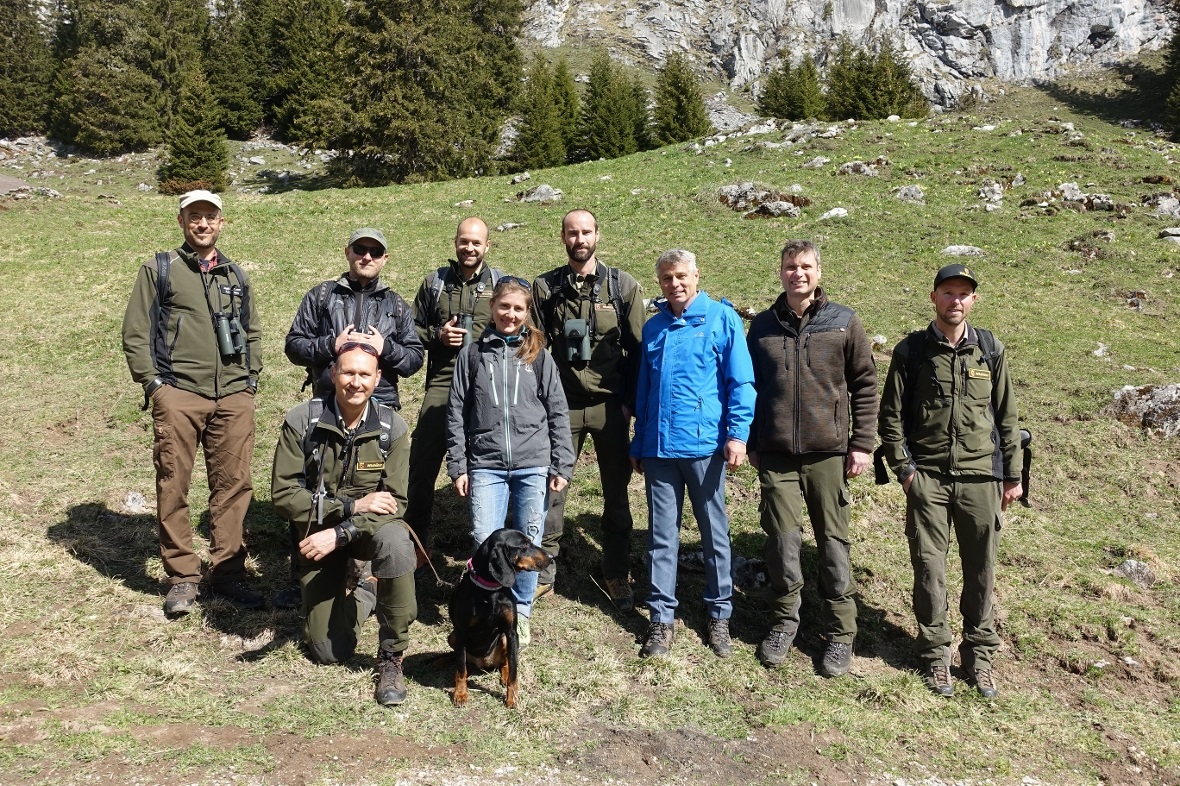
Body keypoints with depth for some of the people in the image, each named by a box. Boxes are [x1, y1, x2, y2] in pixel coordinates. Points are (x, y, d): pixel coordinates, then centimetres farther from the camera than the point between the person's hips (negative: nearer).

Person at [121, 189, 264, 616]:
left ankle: (227, 573, 13)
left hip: (234, 397, 3)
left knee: (233, 485, 2)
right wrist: (152, 383, -4)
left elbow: (253, 331, 24)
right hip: (178, 395, -3)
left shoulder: (236, 276, 19)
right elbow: (135, 332, 4)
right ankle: (182, 578, 11)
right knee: (173, 487, 0)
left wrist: (251, 378, 12)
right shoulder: (159, 269, 8)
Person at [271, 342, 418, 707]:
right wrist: (351, 504, -25)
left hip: (371, 524, 0)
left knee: (396, 543, -39)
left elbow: (395, 502, -15)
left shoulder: (392, 426, -14)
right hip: (318, 528, 1)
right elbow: (284, 494, -17)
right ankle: (365, 594, 35)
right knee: (328, 652, -1)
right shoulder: (302, 421, -16)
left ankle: (391, 657, -18)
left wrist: (340, 534, -28)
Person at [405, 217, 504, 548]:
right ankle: (415, 538, 14)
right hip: (442, 384, 1)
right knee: (423, 461, -1)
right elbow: (413, 329, 15)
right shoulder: (434, 282, 10)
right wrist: (438, 335, -4)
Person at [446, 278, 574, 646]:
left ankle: (521, 612, 23)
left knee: (528, 543, 5)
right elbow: (456, 413, 6)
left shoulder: (539, 355, 6)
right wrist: (458, 466, 1)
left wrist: (562, 467, 0)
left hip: (533, 464, 0)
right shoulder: (472, 354, 6)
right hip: (486, 466, 0)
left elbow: (558, 412, 5)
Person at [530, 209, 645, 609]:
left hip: (610, 405, 0)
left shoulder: (623, 285, 2)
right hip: (561, 404, 0)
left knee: (616, 492, 8)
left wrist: (635, 401, -2)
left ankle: (617, 574, 22)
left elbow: (638, 347, 2)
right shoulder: (545, 287, 3)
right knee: (550, 487, 4)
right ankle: (544, 569, 19)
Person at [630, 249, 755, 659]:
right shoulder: (653, 327, 12)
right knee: (661, 536, 8)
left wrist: (737, 433, -15)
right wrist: (638, 445, 17)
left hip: (705, 444, -4)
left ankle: (719, 614, 23)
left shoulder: (721, 317, -2)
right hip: (659, 447, 4)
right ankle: (662, 617, 18)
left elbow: (740, 380, -6)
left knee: (714, 533, 9)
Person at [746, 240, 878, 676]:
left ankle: (840, 633, 18)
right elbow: (749, 387, 13)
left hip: (828, 452, -1)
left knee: (833, 543, 5)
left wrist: (862, 444, -3)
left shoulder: (844, 323, 1)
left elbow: (865, 385, 2)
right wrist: (752, 443, 11)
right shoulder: (762, 326, 7)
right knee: (782, 539, 5)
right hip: (775, 455, 2)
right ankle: (784, 619, 24)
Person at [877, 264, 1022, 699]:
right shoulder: (911, 350, 0)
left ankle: (979, 652, 24)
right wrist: (904, 468, -5)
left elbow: (1006, 416, 10)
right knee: (929, 568, 3)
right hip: (926, 478, -1)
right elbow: (891, 415, 2)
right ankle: (936, 653, 18)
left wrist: (1012, 475, 9)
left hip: (981, 476, 2)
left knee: (981, 568, 8)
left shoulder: (991, 349, 6)